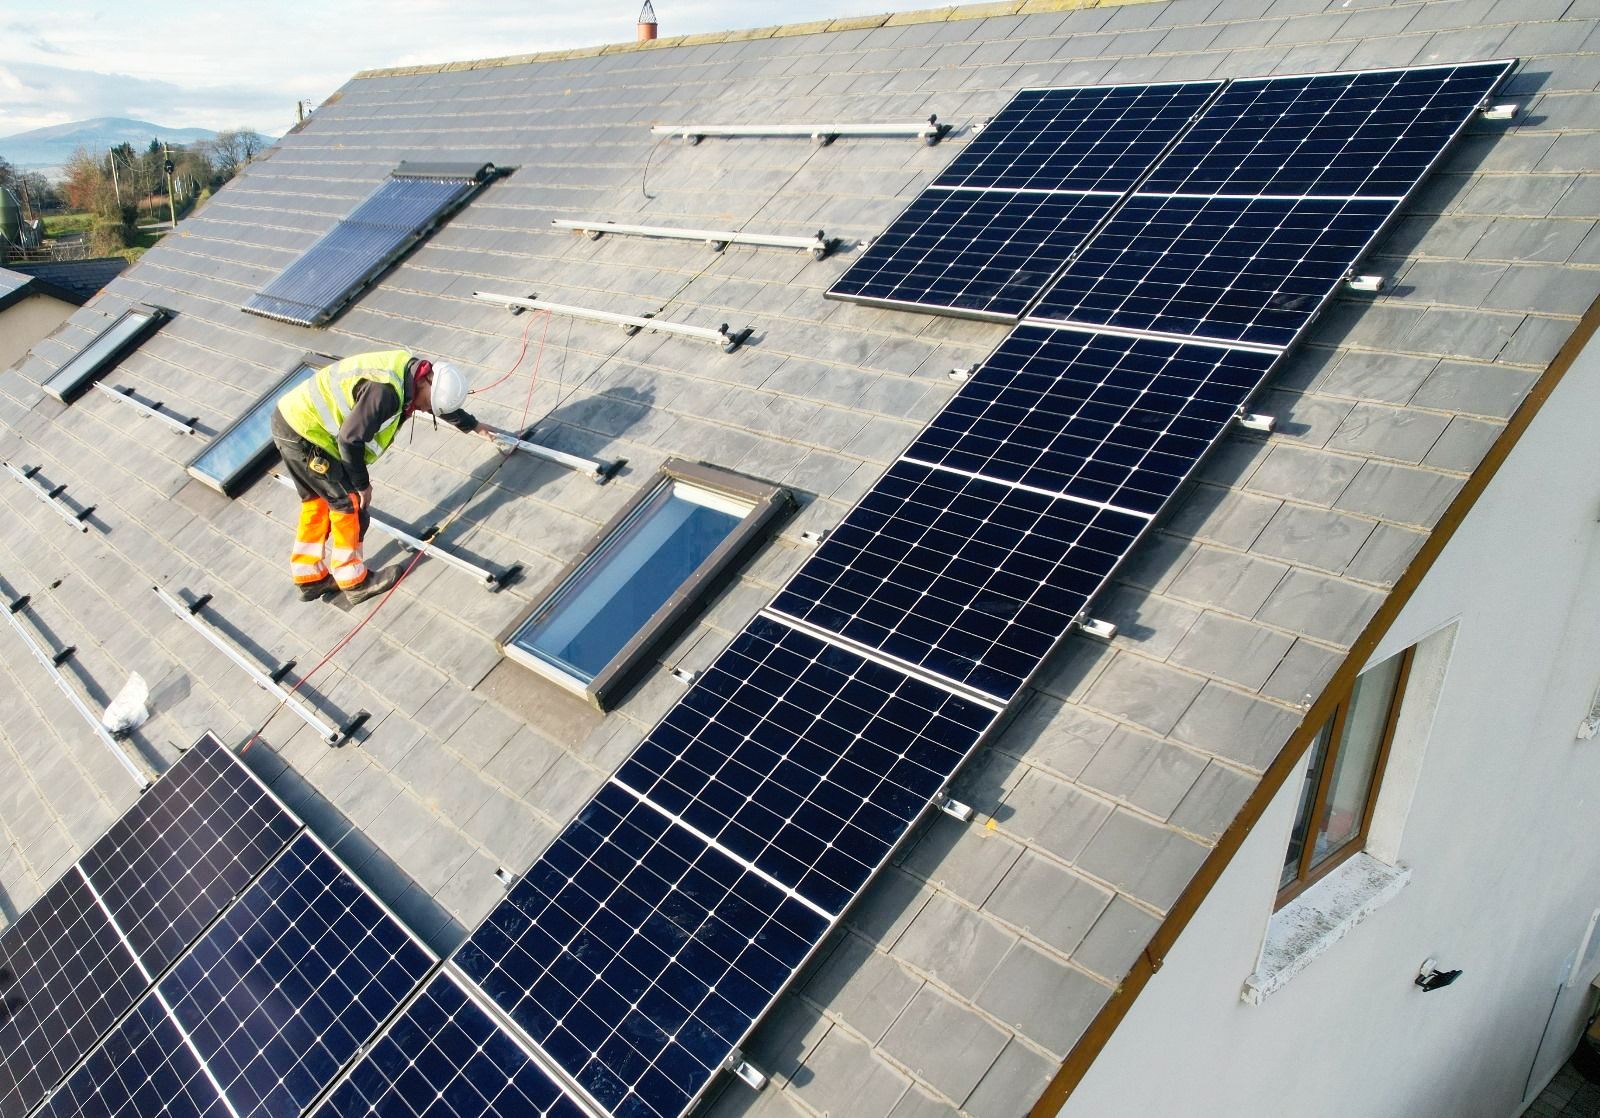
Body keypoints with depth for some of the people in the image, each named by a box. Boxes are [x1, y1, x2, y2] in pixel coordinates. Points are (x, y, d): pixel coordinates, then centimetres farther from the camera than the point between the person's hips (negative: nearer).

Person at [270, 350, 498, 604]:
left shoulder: (410, 370, 2)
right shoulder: (385, 390, -29)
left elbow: (443, 405, 23)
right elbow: (350, 440, -26)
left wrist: (474, 426, 38)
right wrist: (363, 485, -11)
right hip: (304, 433, -10)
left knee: (317, 501, 21)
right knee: (348, 502, 1)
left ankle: (310, 578, 34)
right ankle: (355, 583, 15)